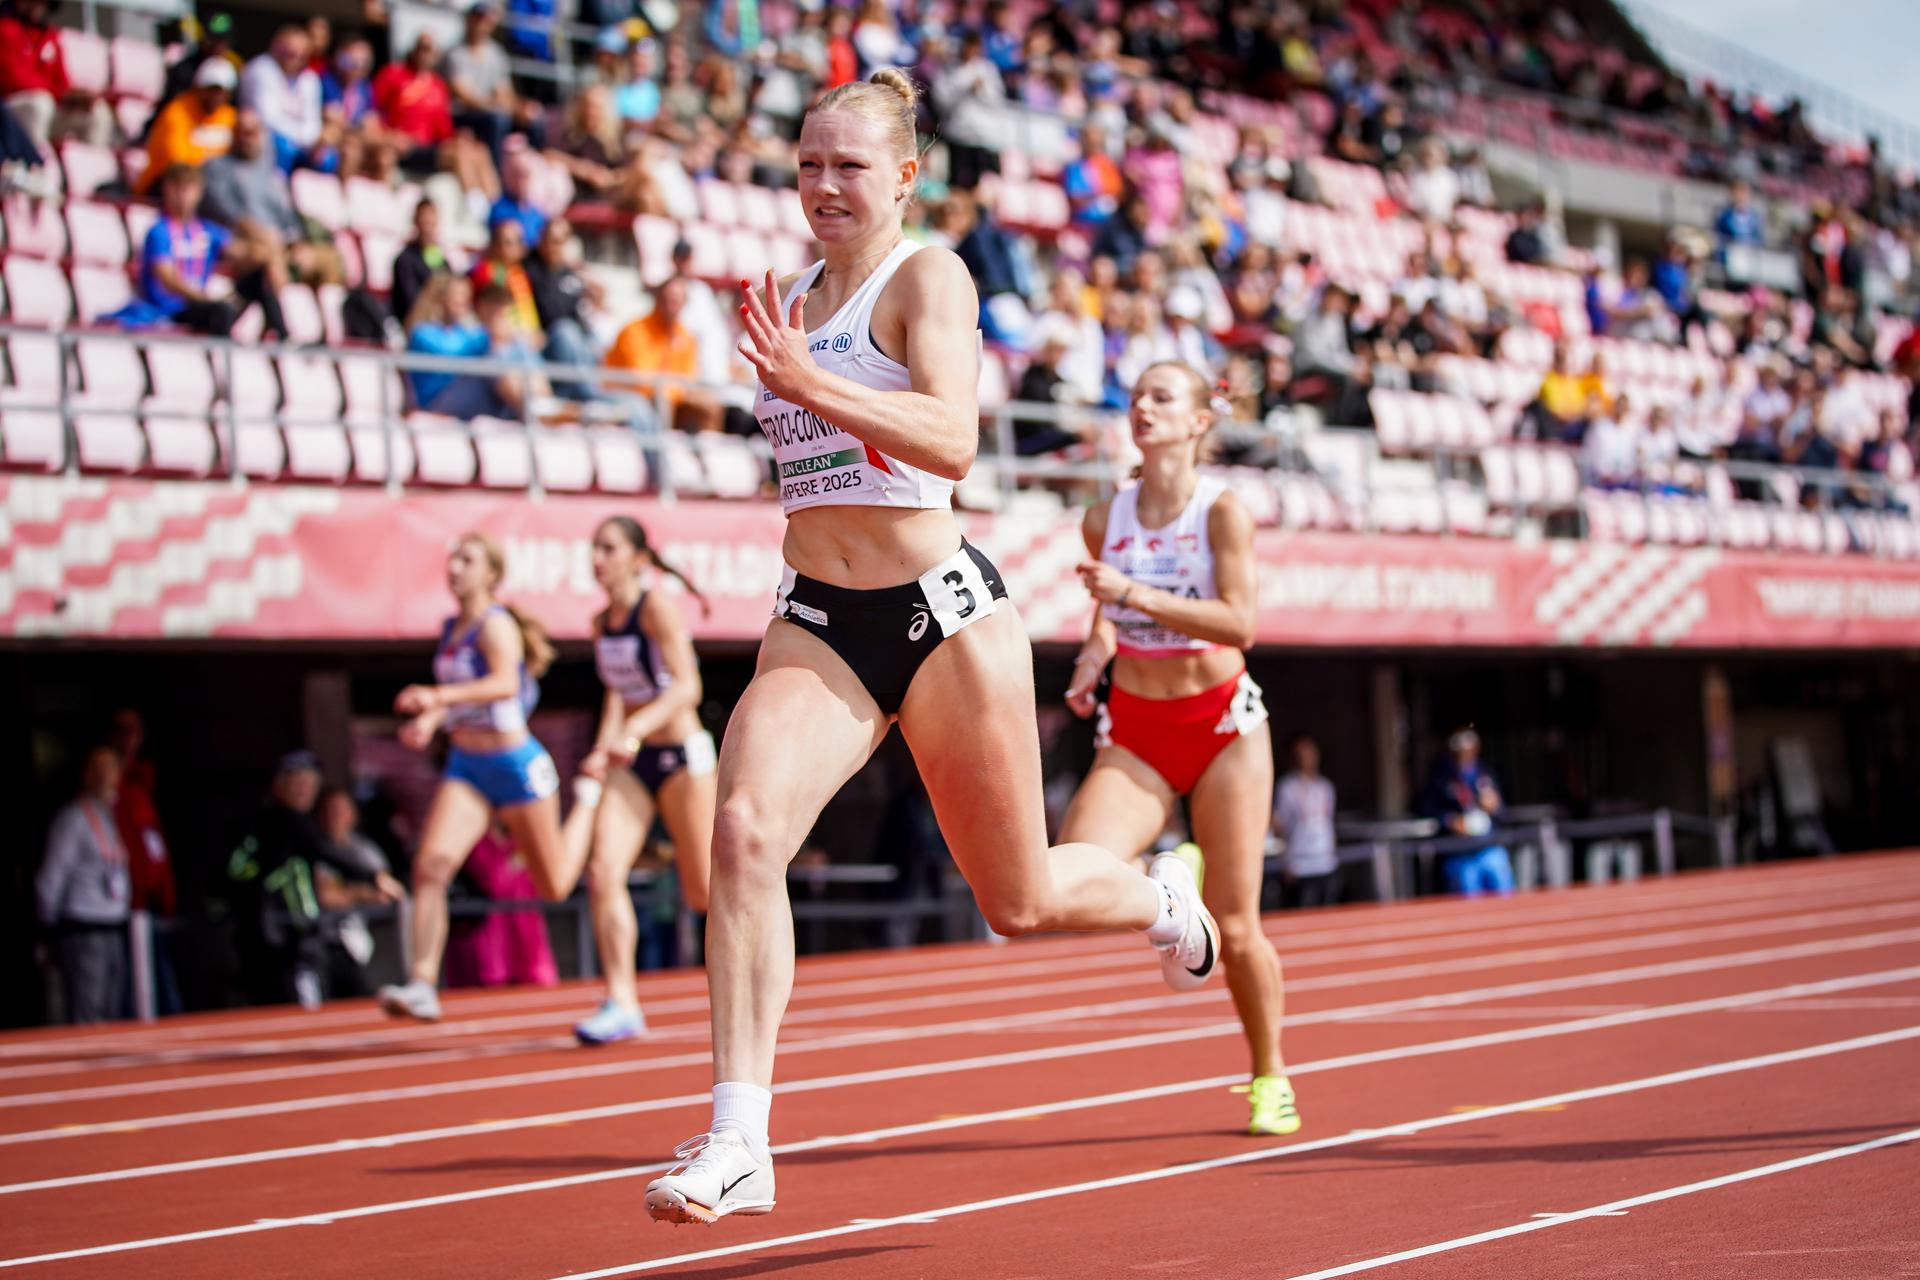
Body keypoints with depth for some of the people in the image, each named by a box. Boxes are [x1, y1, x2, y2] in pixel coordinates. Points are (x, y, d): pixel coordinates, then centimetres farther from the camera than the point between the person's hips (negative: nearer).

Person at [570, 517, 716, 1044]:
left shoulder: (659, 609, -14)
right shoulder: (601, 623, 7)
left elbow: (687, 687, -24)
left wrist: (636, 731, -37)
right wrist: (605, 748, 4)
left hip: (682, 753, -6)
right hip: (631, 763, 6)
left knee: (702, 892, 2)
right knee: (603, 871, -14)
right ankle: (621, 1002, -15)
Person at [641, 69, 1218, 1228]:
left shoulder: (927, 276, -9)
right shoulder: (792, 301, 12)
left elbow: (953, 441, -27)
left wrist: (806, 382, -36)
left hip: (942, 613, -5)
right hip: (815, 624, 5)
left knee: (1020, 902, 9)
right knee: (744, 831, -23)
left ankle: (1161, 898, 46)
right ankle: (739, 1144, -22)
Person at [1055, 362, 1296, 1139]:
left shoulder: (1221, 510, -9)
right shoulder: (1105, 520, 2)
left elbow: (1238, 622, -20)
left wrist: (1135, 593, -27)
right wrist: (1092, 658, 0)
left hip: (1222, 726, -3)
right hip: (1134, 733, 3)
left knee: (1235, 931, 2)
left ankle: (1270, 1076, 23)